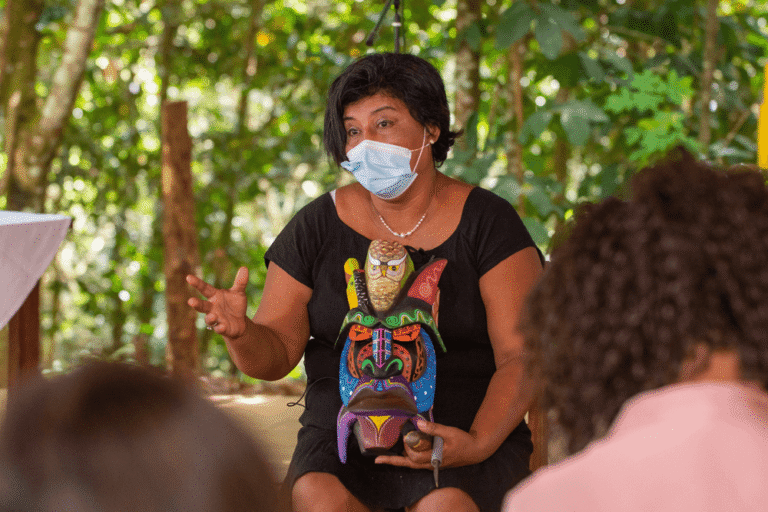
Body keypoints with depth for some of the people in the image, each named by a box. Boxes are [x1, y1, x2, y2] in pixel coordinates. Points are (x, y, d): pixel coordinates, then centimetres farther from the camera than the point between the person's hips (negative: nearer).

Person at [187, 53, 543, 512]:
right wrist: (239, 332, -18)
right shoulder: (317, 226, 6)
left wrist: (479, 443, -24)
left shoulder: (487, 223, -1)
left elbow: (522, 357, -7)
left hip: (462, 432, -2)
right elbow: (277, 354, 7)